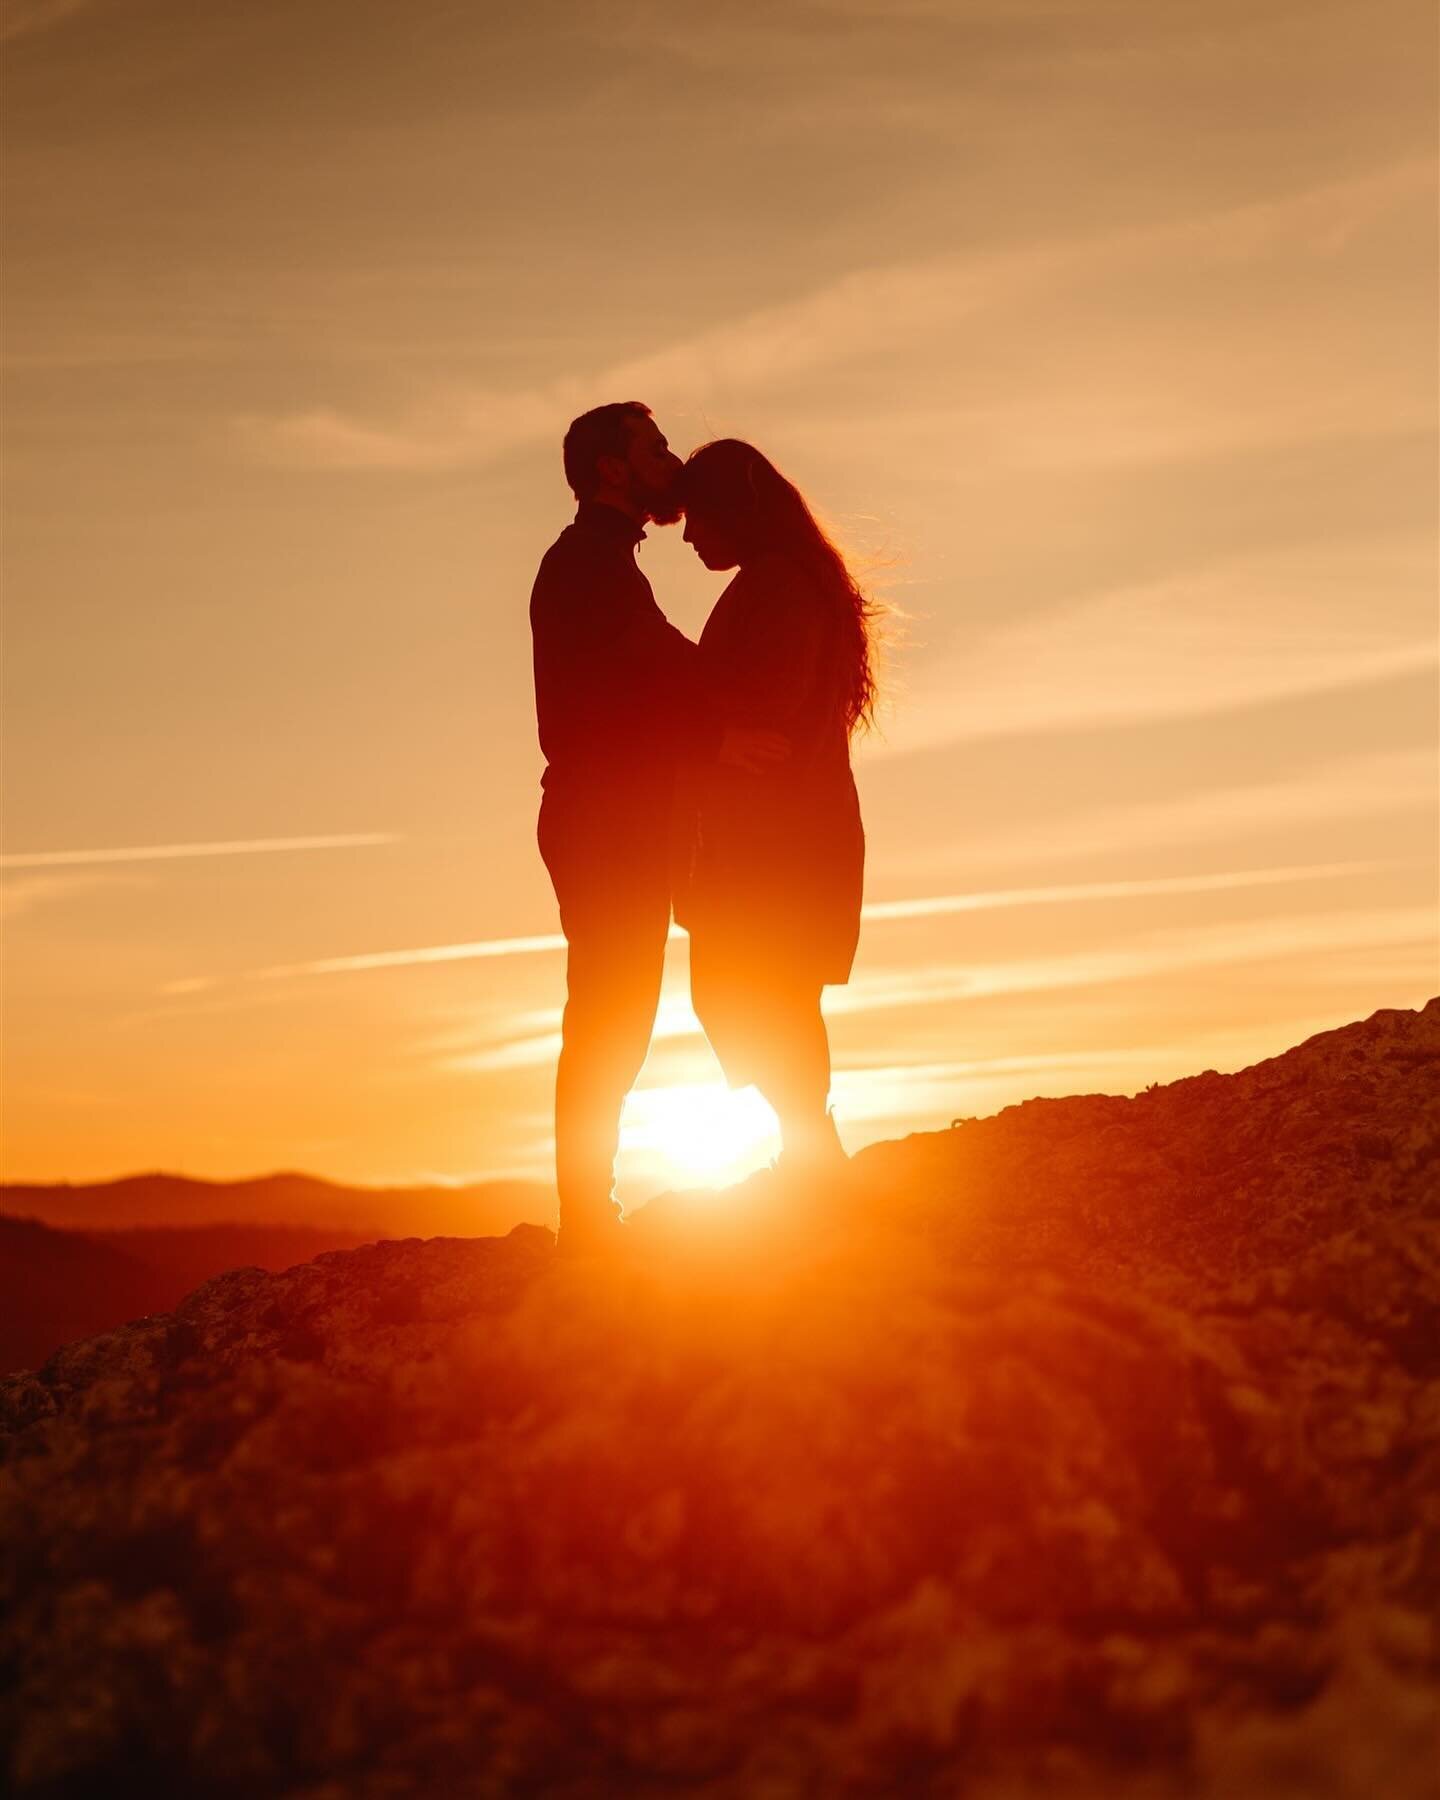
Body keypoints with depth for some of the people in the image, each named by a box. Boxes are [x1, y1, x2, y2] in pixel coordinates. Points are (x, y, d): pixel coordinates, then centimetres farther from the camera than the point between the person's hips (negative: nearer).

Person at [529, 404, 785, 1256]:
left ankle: (589, 1217, 12)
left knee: (610, 1025, 9)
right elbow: (598, 702, -20)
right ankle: (588, 1215, -9)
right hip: (607, 825, -10)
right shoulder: (588, 563, -8)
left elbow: (668, 671, 22)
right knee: (611, 1022, -10)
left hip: (618, 827, 10)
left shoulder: (600, 564, 24)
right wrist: (715, 734, -21)